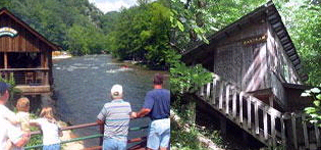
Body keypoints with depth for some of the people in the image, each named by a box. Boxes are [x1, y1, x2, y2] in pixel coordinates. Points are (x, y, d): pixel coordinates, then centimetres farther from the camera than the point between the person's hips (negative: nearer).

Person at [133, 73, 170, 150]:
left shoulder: (151, 94, -14)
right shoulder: (168, 93, 2)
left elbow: (146, 109, -27)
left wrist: (136, 114, -13)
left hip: (156, 123, -5)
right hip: (168, 122, 5)